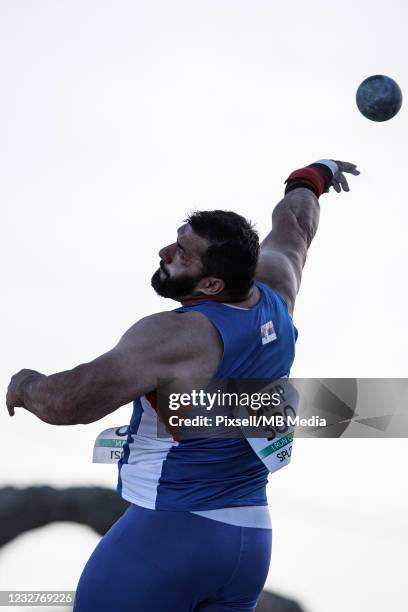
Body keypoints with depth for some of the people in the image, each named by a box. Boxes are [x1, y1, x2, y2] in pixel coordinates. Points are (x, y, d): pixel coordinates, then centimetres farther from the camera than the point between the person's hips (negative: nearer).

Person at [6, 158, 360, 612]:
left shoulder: (176, 336, -20)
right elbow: (293, 225, 26)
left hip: (166, 534, -8)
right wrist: (314, 176, 46)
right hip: (251, 540, 8)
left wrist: (25, 385, 0)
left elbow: (66, 403, -22)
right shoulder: (275, 297, 3)